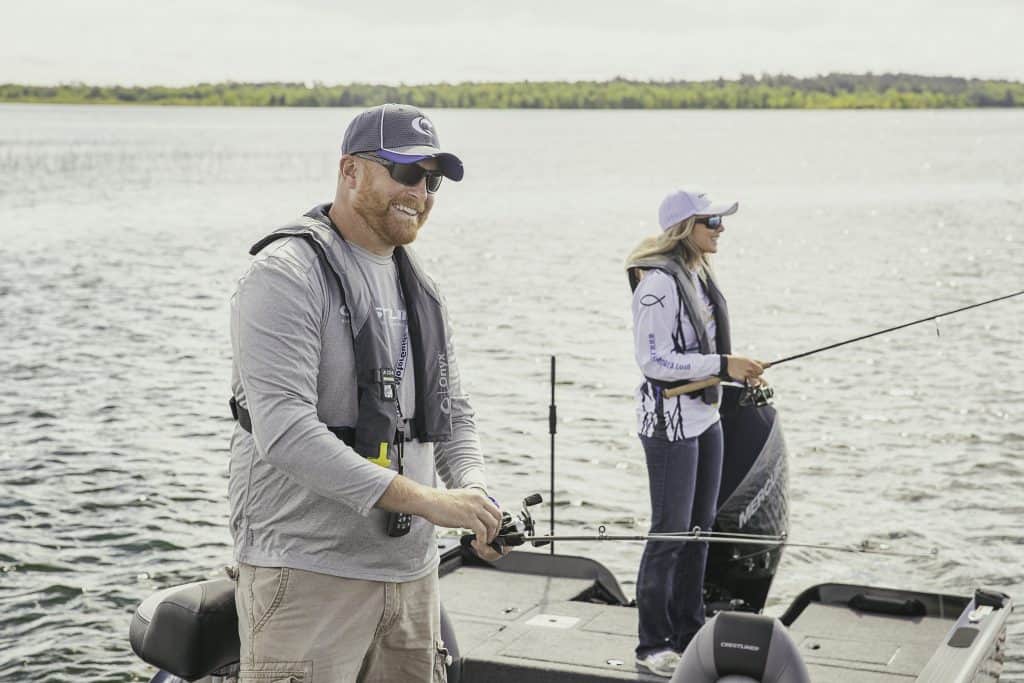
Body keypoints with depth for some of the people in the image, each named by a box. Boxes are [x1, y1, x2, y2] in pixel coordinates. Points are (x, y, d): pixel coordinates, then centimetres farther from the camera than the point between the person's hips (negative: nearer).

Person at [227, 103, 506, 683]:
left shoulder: (419, 287, 15)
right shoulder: (287, 273, -12)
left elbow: (454, 413, 19)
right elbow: (284, 431, -23)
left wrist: (474, 495, -4)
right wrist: (424, 500, -24)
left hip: (412, 569, 8)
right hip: (308, 573, -8)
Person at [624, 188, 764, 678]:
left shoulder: (700, 275, 10)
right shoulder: (658, 281, -18)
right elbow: (654, 360, -22)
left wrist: (738, 371, 11)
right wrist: (723, 365, -22)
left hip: (705, 415, 9)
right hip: (670, 421, -9)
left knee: (700, 527, 14)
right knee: (670, 531, -3)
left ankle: (689, 633, 26)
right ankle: (653, 646, 8)